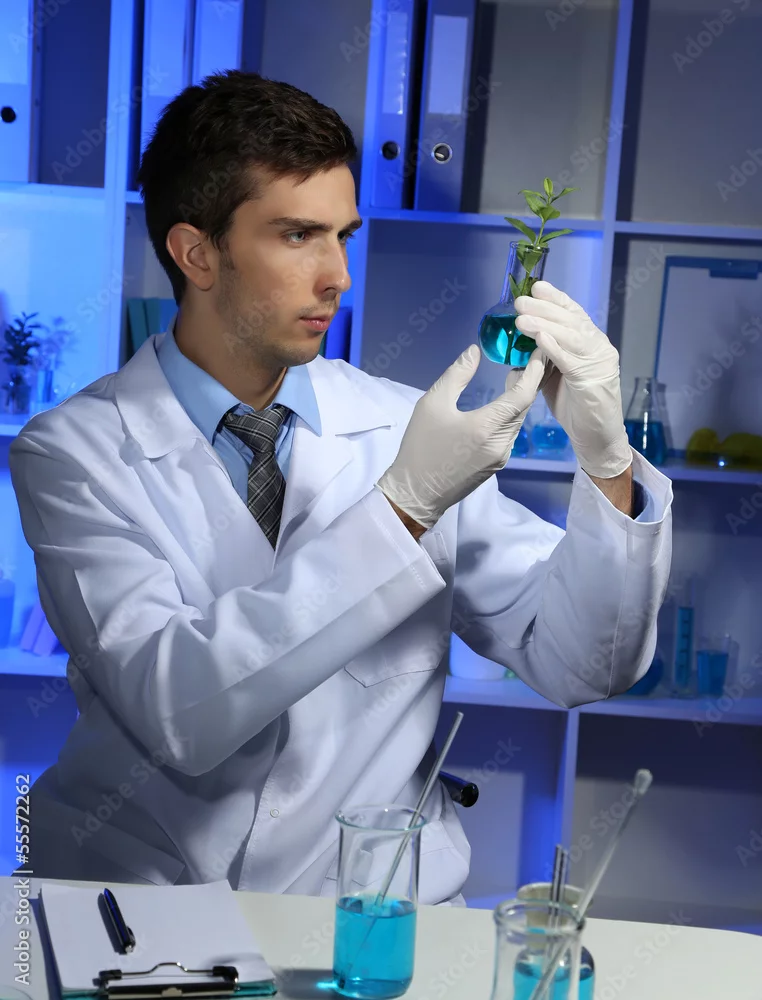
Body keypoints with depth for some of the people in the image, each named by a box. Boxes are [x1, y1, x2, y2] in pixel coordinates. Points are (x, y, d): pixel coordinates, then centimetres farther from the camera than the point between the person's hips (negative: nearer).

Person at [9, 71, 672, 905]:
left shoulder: (405, 430, 3)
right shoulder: (73, 452, -5)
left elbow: (581, 666, 1)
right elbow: (176, 711, -19)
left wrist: (604, 457, -15)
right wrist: (404, 506, -23)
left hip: (372, 897, 1)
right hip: (138, 893, -1)